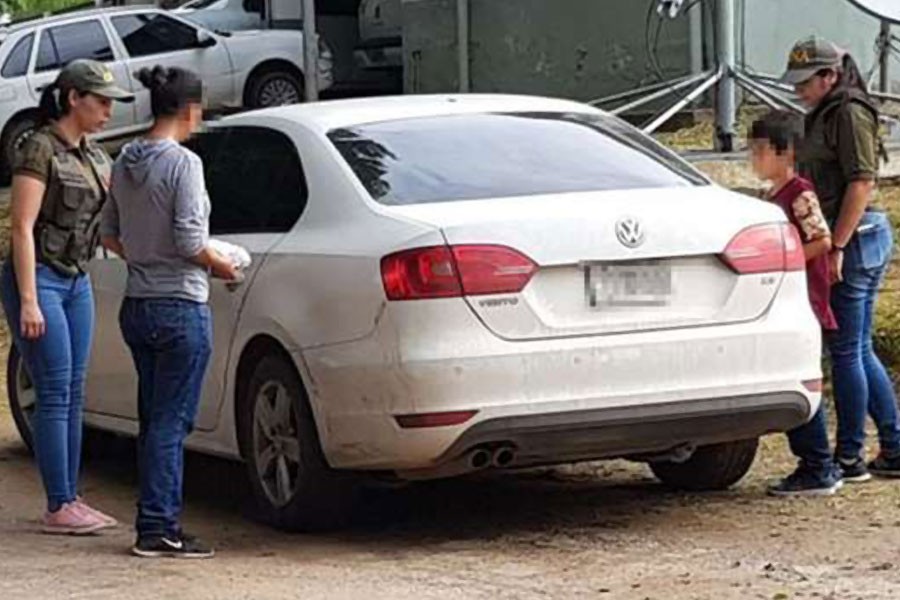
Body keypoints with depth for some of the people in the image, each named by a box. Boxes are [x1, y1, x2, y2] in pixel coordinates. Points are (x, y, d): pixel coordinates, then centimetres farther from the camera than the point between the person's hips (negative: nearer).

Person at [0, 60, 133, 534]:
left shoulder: (95, 158, 13)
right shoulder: (40, 150, -11)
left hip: (77, 281, 8)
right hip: (38, 279, -8)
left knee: (74, 394, 8)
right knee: (55, 393, -8)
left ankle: (72, 501, 13)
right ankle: (58, 508, -4)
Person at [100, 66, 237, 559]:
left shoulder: (124, 163, 9)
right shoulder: (183, 163, -14)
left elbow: (110, 235, 15)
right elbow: (189, 240, -19)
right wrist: (221, 266, -3)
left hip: (136, 306, 8)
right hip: (181, 308, -8)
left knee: (154, 420, 14)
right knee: (170, 421, -4)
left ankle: (157, 522, 17)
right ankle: (157, 529, -3)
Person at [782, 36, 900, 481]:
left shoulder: (850, 114, -11)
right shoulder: (825, 116, 19)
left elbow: (862, 182, -19)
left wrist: (837, 247, -22)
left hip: (856, 237, -10)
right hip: (856, 241, 10)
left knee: (846, 351, -4)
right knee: (860, 352, 12)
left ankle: (850, 457, 2)